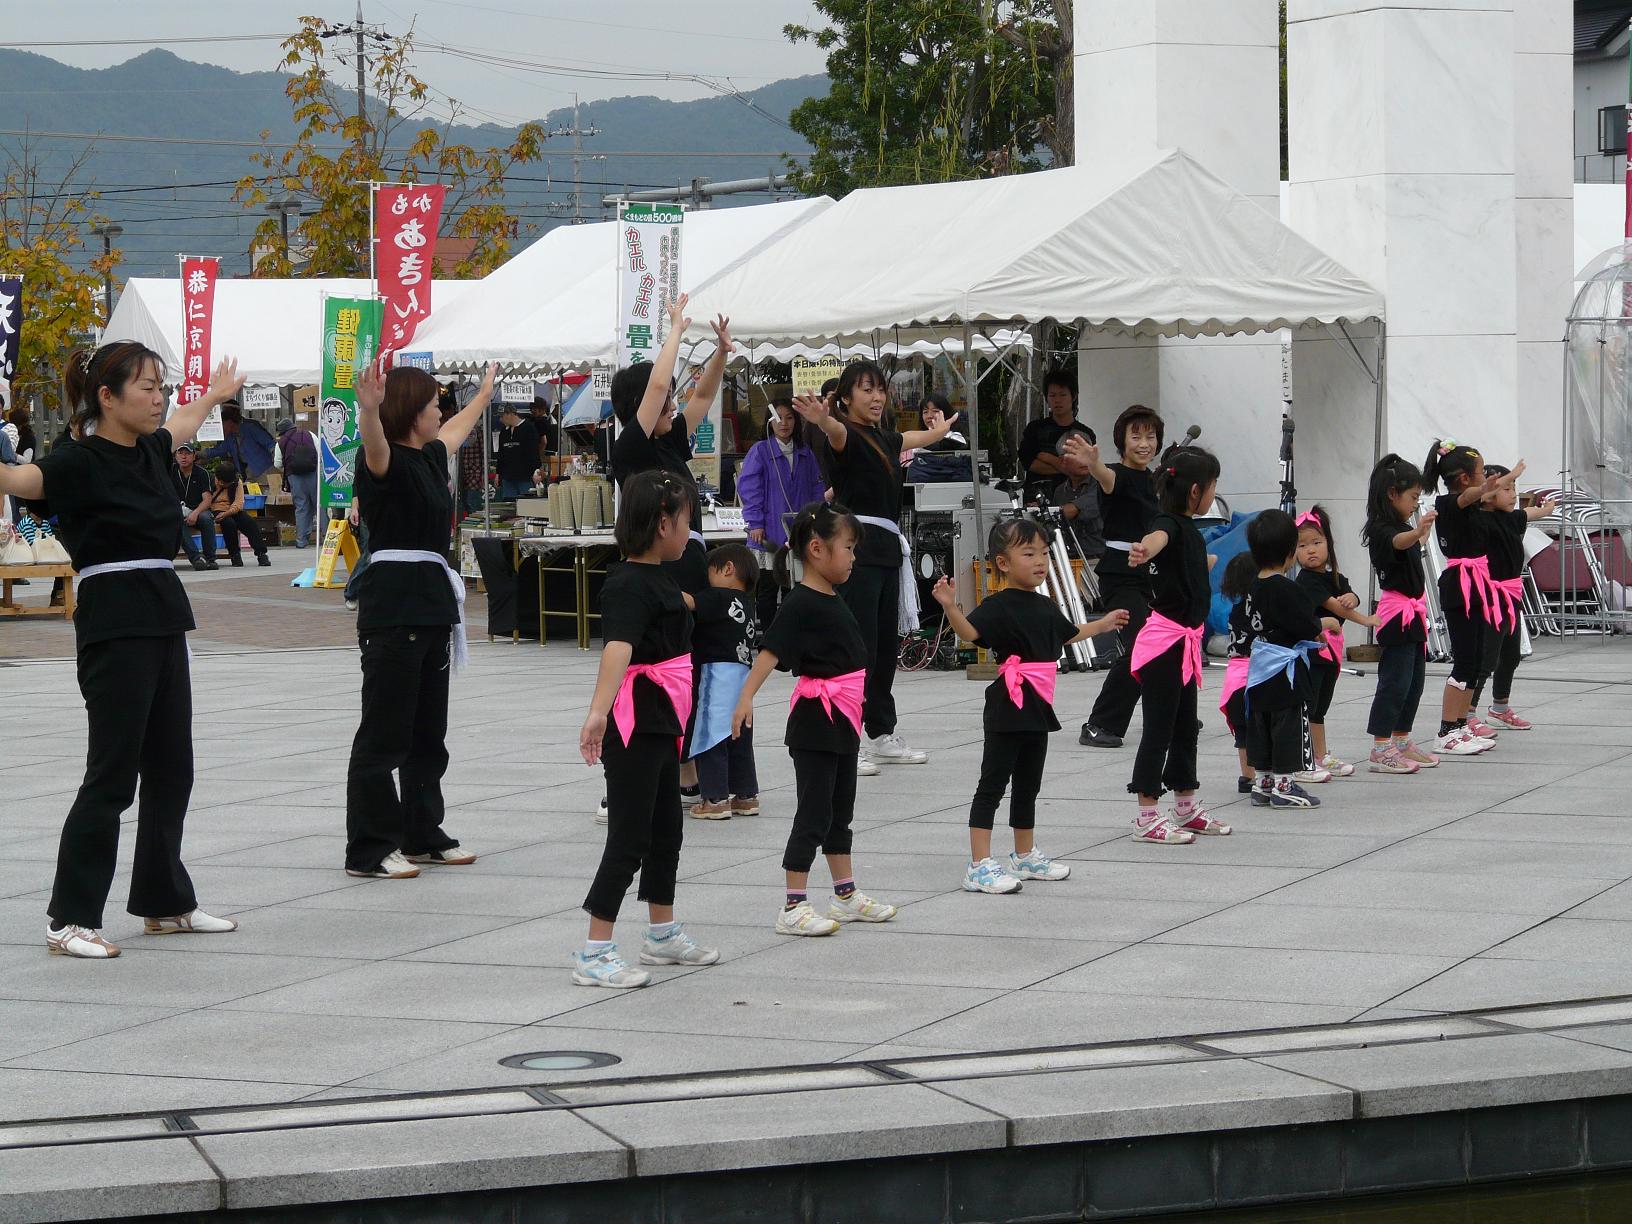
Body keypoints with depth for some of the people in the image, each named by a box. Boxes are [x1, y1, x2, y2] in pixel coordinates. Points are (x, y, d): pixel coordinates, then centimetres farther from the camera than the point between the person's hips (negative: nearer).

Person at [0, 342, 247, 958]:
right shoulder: (80, 462, -14)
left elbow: (179, 426, 34)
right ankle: (69, 919, -3)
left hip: (162, 617, 9)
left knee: (171, 766, 15)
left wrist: (214, 394, 52)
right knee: (112, 773, -8)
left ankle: (165, 901, 27)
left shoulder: (148, 450, 10)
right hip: (113, 624, -9)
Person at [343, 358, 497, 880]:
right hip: (393, 605, -10)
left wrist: (486, 389, 54)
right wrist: (369, 410, -58)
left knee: (428, 730, 16)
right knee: (384, 732, -7)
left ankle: (422, 835, 26)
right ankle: (368, 850, -4)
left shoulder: (430, 457, 16)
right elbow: (375, 446, -36)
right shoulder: (389, 462, -12)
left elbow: (457, 429, 38)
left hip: (432, 602, 10)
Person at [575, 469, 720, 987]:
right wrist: (598, 711, -53)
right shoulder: (630, 586, -21)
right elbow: (617, 647, -39)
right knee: (629, 837, -9)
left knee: (666, 828, 19)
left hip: (661, 723, 10)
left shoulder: (660, 578, 10)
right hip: (634, 724, -10)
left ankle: (663, 935, 33)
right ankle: (593, 954, -7)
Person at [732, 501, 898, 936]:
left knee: (840, 810, 17)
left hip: (842, 721, 9)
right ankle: (793, 907, -4)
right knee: (814, 813, -7)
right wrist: (746, 697, -41)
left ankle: (846, 895, 28)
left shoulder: (833, 600, 10)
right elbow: (771, 650, -29)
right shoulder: (801, 605, -19)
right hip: (815, 721, -9)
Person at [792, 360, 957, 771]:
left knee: (886, 644, 12)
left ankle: (881, 736, 21)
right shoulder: (847, 436, -8)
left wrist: (940, 430, 63)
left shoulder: (883, 437, 18)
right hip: (857, 546, -9)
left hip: (887, 547, 9)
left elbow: (913, 439, 42)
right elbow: (836, 433, -34)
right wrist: (822, 419, -58)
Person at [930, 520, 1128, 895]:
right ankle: (979, 866, -7)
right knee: (992, 783, -6)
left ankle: (1025, 857, 32)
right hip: (1009, 706, -8)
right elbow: (970, 631, -31)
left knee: (1028, 786, 19)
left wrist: (1103, 624, 46)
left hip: (1037, 709, 8)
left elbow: (1069, 634, 32)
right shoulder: (999, 606, -14)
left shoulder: (1044, 606, 12)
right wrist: (950, 607, -49)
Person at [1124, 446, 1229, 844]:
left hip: (1184, 639, 10)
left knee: (1186, 726, 18)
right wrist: (1145, 550, -67)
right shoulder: (1170, 524, -18)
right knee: (1159, 729, -5)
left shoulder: (1189, 530, 12)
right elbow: (1157, 537, -45)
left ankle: (1186, 809, 29)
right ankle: (1147, 818, -1)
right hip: (1164, 641, -10)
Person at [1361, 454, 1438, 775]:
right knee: (1395, 680, -12)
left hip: (1413, 610, 10)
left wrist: (1422, 533, 56)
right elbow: (1397, 542, -40)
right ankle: (1380, 751, -12)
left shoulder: (1403, 526, 16)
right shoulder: (1381, 529, -15)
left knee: (1414, 680, 13)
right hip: (1397, 611, -10)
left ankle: (1401, 742, 21)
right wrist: (1417, 531, -60)